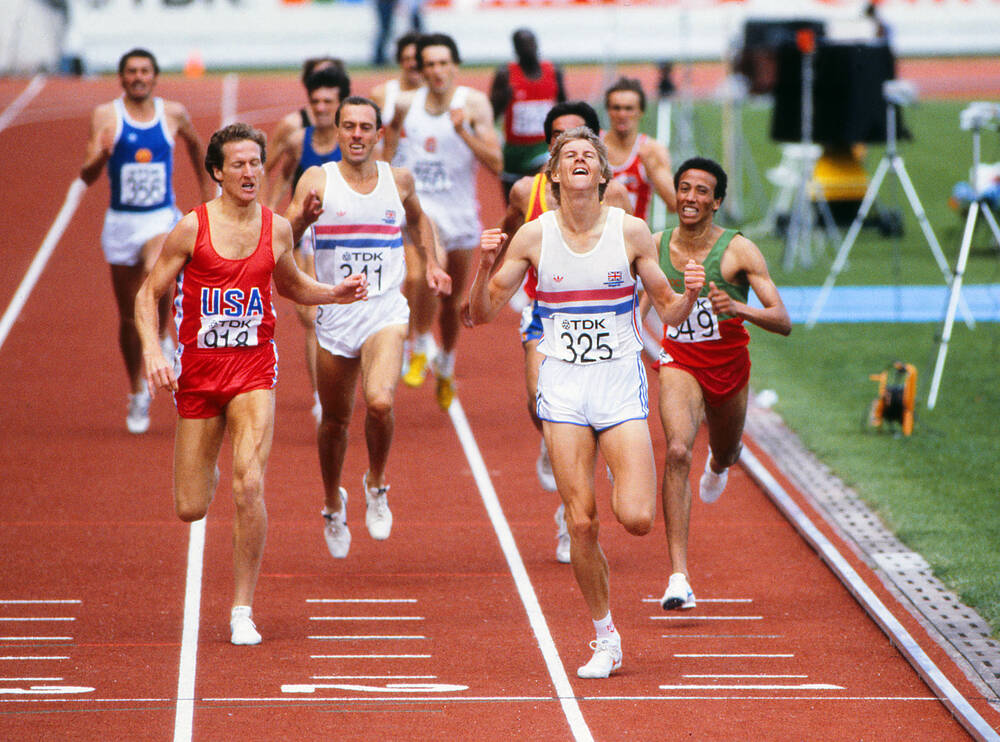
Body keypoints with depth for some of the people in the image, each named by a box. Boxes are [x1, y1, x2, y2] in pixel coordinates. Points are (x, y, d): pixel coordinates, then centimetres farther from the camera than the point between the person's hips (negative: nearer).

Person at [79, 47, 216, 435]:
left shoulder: (174, 113, 0)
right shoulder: (106, 116, -6)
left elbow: (195, 144, 22)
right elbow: (87, 176, -11)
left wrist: (206, 183, 27)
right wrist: (100, 155, -32)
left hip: (163, 219, -1)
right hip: (121, 223, 1)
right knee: (129, 317, 8)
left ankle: (162, 338, -9)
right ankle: (137, 395, 26)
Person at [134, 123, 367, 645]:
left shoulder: (276, 229, 3)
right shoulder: (193, 228, -7)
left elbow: (291, 286, 23)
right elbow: (148, 295, -2)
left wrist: (334, 293, 5)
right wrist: (152, 352, -17)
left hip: (254, 369, 1)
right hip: (198, 370, -1)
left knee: (248, 485, -20)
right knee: (190, 510, 2)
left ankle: (243, 611, -9)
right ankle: (206, 475, 43)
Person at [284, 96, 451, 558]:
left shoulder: (399, 180, 6)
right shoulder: (317, 181, -3)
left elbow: (418, 219, 28)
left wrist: (432, 264, 17)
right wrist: (303, 219, -31)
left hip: (385, 312, 0)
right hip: (334, 315, 0)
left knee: (380, 402, -24)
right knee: (335, 420, 10)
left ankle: (376, 486, 2)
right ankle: (334, 505, 35)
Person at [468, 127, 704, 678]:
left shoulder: (631, 232, -1)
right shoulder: (534, 236, 0)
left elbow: (669, 312, 6)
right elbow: (481, 313, 3)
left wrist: (689, 295, -16)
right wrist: (485, 266, -16)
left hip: (620, 382, -1)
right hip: (563, 384, 1)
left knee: (635, 518, -14)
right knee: (581, 522, -4)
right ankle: (605, 640, 12)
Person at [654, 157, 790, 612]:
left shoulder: (738, 251, -17)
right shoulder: (656, 246, -8)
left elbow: (783, 322, -22)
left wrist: (737, 308, -38)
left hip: (729, 367, 1)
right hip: (679, 363, -1)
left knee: (725, 455, 24)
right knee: (678, 452, -25)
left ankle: (720, 461, 69)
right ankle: (679, 577, -30)